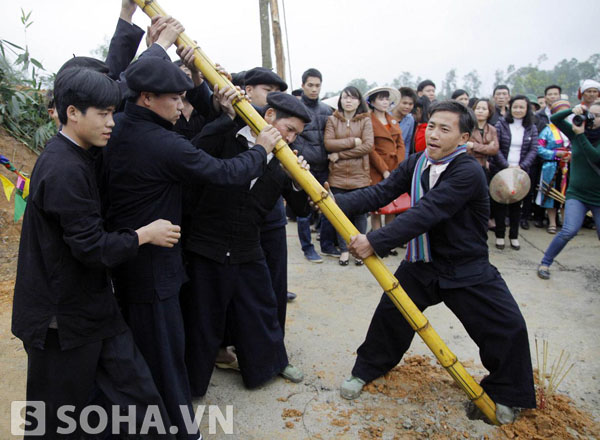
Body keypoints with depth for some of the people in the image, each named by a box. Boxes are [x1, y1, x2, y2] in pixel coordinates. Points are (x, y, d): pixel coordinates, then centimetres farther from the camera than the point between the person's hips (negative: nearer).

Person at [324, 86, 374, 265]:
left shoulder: (365, 120, 3)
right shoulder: (332, 120, 6)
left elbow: (368, 146, -10)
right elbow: (328, 144, -6)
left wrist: (340, 154, -11)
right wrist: (352, 141, -11)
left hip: (360, 174, -1)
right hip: (338, 174, 1)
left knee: (360, 212, 5)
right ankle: (344, 249, 19)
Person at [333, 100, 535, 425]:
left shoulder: (468, 172, -24)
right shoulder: (417, 163, -1)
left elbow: (425, 213, -35)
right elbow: (381, 192, -9)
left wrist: (375, 241, -41)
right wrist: (336, 202, -25)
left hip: (466, 268, -4)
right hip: (421, 264, 5)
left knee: (508, 325, -9)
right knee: (389, 312, 5)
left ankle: (504, 392, 19)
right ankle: (366, 369, 29)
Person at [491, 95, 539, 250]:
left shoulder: (531, 128, 6)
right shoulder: (501, 125, -2)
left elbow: (533, 150, -1)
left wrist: (521, 166, -16)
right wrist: (507, 165, -17)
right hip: (500, 170, -2)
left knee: (516, 204, 8)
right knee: (500, 202, 4)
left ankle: (514, 236, 17)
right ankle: (499, 235, 14)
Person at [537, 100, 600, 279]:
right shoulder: (576, 131, 2)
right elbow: (554, 119, -2)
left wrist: (581, 135, -24)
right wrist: (572, 111, -18)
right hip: (576, 194, 0)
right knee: (570, 230, -18)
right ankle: (545, 263, -3)